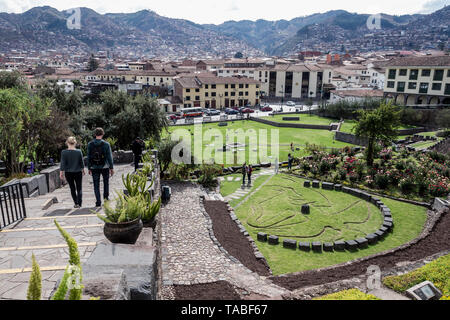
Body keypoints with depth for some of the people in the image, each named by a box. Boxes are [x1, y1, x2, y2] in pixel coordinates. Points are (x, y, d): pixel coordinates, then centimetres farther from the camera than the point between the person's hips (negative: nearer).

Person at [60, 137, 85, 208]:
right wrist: (83, 170, 16)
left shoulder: (64, 152, -10)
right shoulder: (79, 152, -8)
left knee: (72, 188, 14)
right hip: (78, 172, 0)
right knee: (79, 188, 8)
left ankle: (76, 203, 15)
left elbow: (63, 163, -8)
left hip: (68, 173, 0)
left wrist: (61, 173, 0)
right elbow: (82, 162, 1)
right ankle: (79, 204, 2)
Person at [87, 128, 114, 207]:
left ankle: (98, 202, 4)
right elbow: (109, 157, -6)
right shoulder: (106, 144, -7)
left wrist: (89, 168, 9)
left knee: (96, 185, 5)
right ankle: (106, 196, 19)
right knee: (106, 181, 22)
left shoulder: (90, 144, -1)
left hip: (94, 168, 1)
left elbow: (88, 157, 2)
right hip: (104, 167, -1)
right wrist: (111, 168, 0)